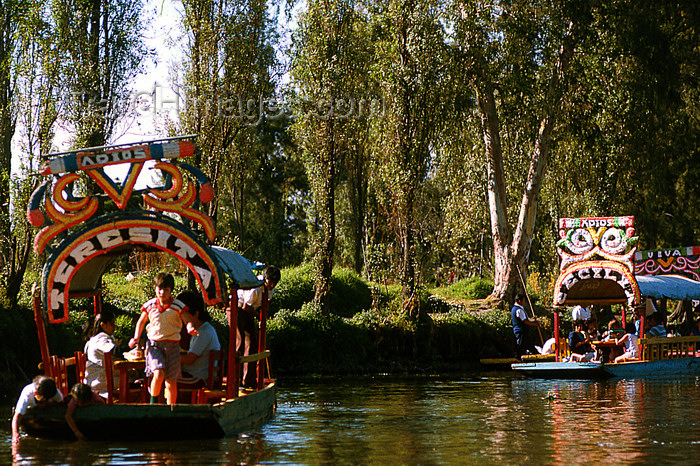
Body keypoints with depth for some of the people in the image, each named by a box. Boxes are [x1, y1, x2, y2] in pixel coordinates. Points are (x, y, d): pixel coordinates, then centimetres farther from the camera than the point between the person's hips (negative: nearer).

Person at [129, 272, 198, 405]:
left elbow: (187, 321, -2)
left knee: (171, 382, -1)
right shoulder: (149, 305, 5)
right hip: (154, 344, 0)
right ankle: (153, 401, 2)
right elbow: (141, 322, 19)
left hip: (172, 345, 0)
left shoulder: (178, 306, -1)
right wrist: (136, 338, 5)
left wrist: (190, 328, -26)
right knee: (159, 374, -22)